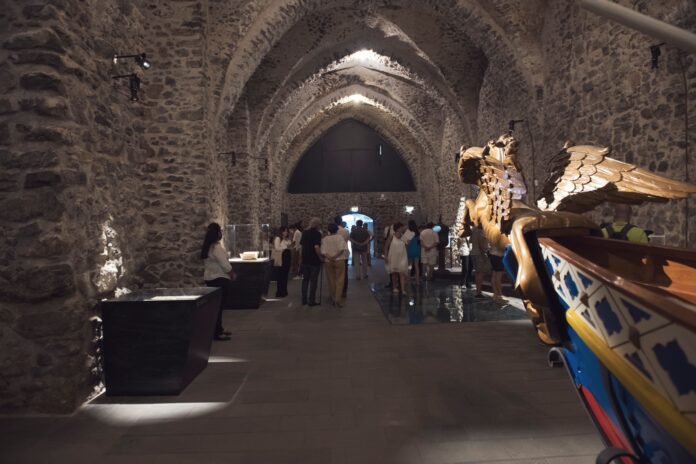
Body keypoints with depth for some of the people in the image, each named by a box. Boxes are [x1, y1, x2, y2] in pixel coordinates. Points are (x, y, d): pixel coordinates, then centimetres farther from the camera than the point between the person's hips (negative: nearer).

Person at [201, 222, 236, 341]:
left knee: (217, 305, 16)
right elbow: (225, 265, -19)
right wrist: (232, 274, -3)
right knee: (219, 305, -5)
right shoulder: (217, 247, -19)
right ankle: (217, 333, -1)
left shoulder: (207, 247, 10)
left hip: (210, 278, 10)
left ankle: (218, 329, 23)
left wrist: (229, 273, 13)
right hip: (219, 279, -10)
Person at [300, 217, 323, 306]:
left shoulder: (304, 233, 7)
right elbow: (316, 247, -26)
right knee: (313, 281, 2)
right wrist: (320, 257, -14)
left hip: (305, 260, 6)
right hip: (314, 261, -6)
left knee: (305, 280, 14)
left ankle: (304, 300, 18)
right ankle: (311, 301, 5)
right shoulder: (317, 234, -15)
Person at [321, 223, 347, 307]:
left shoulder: (325, 239, 0)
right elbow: (342, 249, -16)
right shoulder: (340, 237, -4)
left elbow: (323, 252, -10)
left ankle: (333, 299, 20)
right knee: (339, 280, 2)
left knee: (331, 280, 12)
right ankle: (338, 299, -4)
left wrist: (329, 257, -14)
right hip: (339, 260, -2)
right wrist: (335, 256, -14)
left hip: (328, 262, 2)